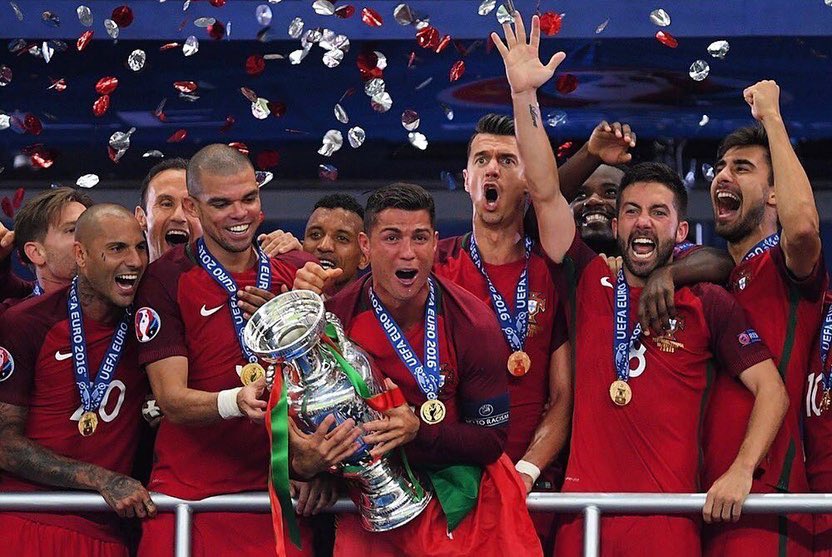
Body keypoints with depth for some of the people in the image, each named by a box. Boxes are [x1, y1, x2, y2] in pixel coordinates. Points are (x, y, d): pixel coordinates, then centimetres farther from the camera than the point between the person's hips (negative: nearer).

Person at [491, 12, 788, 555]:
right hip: (584, 509, 2)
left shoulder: (709, 303, 4)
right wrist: (524, 95, -5)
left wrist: (740, 472, -13)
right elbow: (546, 193, 3)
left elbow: (772, 390, 1)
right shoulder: (594, 281, 10)